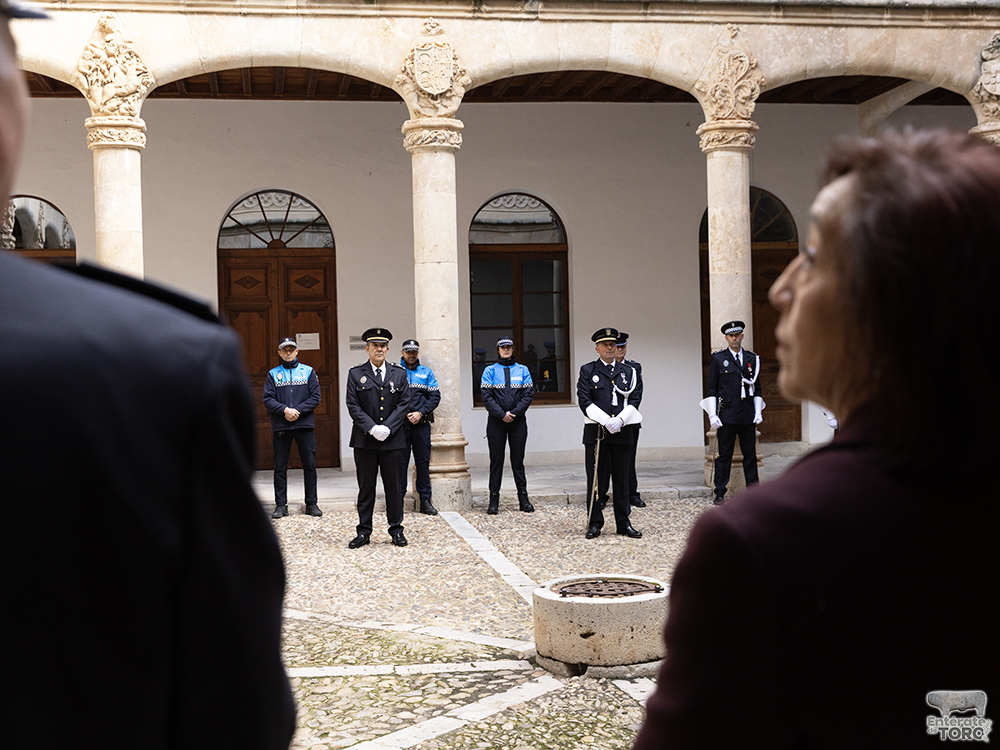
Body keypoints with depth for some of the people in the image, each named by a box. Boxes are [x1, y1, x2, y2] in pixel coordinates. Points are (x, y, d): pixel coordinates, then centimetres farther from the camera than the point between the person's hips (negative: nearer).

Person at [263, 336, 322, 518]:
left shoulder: (308, 371, 7)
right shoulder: (273, 374, 8)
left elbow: (315, 398, 1)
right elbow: (268, 400, 0)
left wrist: (298, 410, -12)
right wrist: (284, 410, -16)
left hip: (305, 425, 0)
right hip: (280, 427, 0)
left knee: (310, 466, 3)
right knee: (280, 468, 3)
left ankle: (312, 503, 12)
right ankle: (281, 505, 11)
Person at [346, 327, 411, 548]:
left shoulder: (399, 374, 8)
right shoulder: (355, 374, 4)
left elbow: (404, 404, 2)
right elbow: (353, 406, -2)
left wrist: (387, 428, -11)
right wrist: (371, 428, -14)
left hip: (392, 439, 1)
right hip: (364, 440, -1)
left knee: (393, 486, 6)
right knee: (366, 487, 4)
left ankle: (396, 530, 14)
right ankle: (364, 531, 12)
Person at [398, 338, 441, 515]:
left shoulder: (426, 372, 11)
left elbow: (435, 396, 5)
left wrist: (420, 413, -8)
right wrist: (403, 414, -11)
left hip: (421, 424, 2)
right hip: (400, 425, -1)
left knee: (423, 461, 4)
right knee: (400, 461, 0)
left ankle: (425, 500, 9)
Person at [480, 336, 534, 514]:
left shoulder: (522, 370, 8)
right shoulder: (490, 370, 4)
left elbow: (528, 394, 0)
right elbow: (486, 397, -5)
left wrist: (514, 412, -12)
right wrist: (502, 414, -14)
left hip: (518, 421, 1)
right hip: (496, 421, -1)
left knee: (518, 459, 5)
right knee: (496, 460, 1)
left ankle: (523, 498, 10)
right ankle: (494, 500, 4)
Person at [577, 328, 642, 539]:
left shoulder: (628, 371, 13)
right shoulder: (587, 371, 4)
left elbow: (634, 400, 5)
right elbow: (585, 402, -5)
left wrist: (619, 420, -11)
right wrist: (606, 421, -15)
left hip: (622, 433, 3)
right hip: (595, 432, -2)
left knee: (621, 479, 7)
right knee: (595, 479, 1)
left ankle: (623, 524, 14)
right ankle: (594, 524, 9)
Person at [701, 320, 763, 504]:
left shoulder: (752, 359, 12)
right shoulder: (718, 359, 3)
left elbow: (756, 388, 16)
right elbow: (712, 389, 2)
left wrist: (758, 412, 6)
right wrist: (712, 415, -6)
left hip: (748, 416, 3)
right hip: (727, 416, -3)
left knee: (750, 455, 6)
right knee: (724, 455, 0)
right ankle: (720, 493, 6)